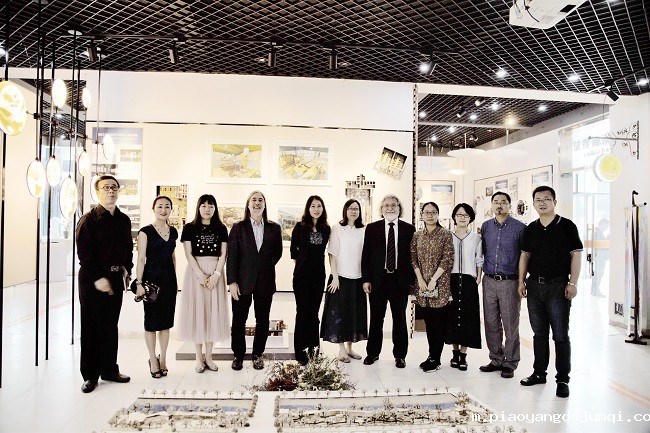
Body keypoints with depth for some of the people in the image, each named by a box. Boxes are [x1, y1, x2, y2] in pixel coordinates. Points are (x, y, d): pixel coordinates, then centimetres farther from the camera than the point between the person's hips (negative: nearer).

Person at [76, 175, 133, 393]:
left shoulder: (124, 220, 10)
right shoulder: (89, 220, -7)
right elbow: (84, 253, -13)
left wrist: (127, 270, 6)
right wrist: (97, 278, -18)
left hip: (116, 277, 5)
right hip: (91, 279, -5)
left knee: (111, 325, 12)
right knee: (91, 326, 3)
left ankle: (109, 369, 23)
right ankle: (90, 375, 13)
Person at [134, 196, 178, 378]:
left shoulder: (173, 231, 9)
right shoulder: (145, 231, -7)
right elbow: (141, 259, -9)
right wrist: (139, 283, -14)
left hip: (169, 278, 5)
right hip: (151, 277, -5)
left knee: (166, 319, 10)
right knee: (151, 320, 4)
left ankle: (163, 358, 24)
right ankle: (153, 360, 18)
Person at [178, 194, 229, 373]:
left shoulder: (221, 229, 6)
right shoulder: (189, 228, 2)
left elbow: (223, 254, 2)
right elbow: (188, 254, -4)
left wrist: (216, 275, -11)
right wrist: (200, 274, -15)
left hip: (215, 273, 2)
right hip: (196, 272, -2)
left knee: (213, 312, 4)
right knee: (197, 311, 1)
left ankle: (208, 356, 13)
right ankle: (198, 357, 10)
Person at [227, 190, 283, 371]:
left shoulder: (274, 228, 4)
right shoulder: (238, 227, 0)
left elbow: (278, 252, 14)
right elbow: (231, 256, -4)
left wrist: (267, 267, 8)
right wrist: (232, 282, -9)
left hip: (265, 282, 1)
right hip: (243, 281, -1)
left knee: (263, 320, 9)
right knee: (239, 320, 7)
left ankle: (258, 354, 25)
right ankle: (238, 355, 22)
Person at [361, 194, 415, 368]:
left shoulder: (409, 229, 3)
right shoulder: (372, 228, 4)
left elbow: (412, 255, 4)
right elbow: (366, 255, 3)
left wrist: (412, 280, -1)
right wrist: (366, 279, -3)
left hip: (400, 280, 0)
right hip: (377, 279, 0)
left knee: (400, 318, 8)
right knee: (376, 318, 10)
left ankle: (400, 355, 21)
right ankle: (373, 352, 24)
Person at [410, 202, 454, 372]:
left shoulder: (445, 234, -4)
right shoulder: (417, 235, 8)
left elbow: (448, 259, -9)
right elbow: (413, 258, 6)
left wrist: (433, 280, -13)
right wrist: (420, 280, -5)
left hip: (440, 285, -4)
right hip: (422, 285, 4)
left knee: (439, 322, 2)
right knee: (428, 322, 11)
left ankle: (435, 358, 11)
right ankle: (432, 356, 20)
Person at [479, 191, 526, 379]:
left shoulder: (519, 227, -4)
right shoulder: (485, 226, 9)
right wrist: (481, 272, 11)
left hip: (510, 282, -4)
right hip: (489, 281, 4)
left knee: (510, 326, 4)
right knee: (491, 324, 10)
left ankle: (510, 363, 16)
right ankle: (496, 360, 23)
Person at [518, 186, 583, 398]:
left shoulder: (567, 226, -3)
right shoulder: (531, 229, 9)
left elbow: (576, 255, -6)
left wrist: (573, 283, -12)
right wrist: (521, 281, 7)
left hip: (558, 286, -5)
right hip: (534, 285, 5)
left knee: (560, 335, 0)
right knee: (539, 333, 13)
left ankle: (562, 379, 9)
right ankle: (539, 373, 24)